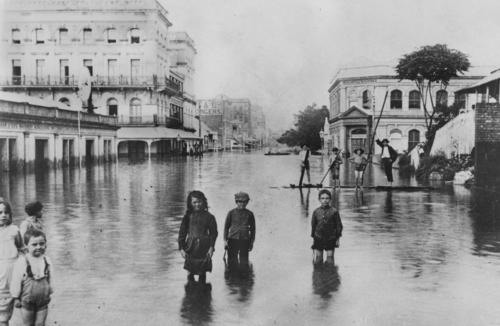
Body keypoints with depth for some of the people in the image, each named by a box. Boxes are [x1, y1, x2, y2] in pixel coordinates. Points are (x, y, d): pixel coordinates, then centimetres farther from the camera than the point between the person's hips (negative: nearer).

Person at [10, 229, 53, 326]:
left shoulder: (47, 261, -3)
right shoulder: (22, 262, -15)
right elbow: (16, 281, -8)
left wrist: (49, 292, 15)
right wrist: (16, 297, -4)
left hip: (43, 301, 3)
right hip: (27, 302, -3)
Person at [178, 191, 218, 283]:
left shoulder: (209, 217, 2)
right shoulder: (188, 216, 4)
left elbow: (213, 233, 2)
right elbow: (182, 232, 7)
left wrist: (211, 247, -9)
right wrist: (181, 248, 1)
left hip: (204, 248, 0)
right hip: (191, 248, 1)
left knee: (202, 273, 4)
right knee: (190, 273, 0)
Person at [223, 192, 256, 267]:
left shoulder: (249, 214, 6)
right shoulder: (231, 213, 3)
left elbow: (252, 229, 12)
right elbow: (226, 227, 7)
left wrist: (251, 242, 9)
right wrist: (225, 240, 0)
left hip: (245, 240, 0)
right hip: (233, 239, 0)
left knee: (244, 261, 0)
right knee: (232, 261, 2)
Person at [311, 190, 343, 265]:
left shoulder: (334, 211, -5)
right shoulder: (316, 211, 1)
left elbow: (339, 225, 1)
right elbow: (313, 225, 10)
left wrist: (338, 238, 0)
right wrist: (313, 237, 9)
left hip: (331, 239, -1)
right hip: (318, 238, 1)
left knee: (330, 256, 3)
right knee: (317, 257, 0)